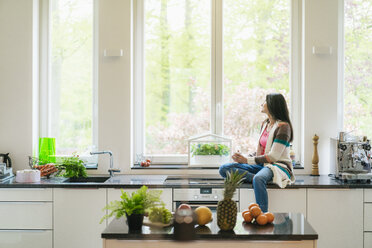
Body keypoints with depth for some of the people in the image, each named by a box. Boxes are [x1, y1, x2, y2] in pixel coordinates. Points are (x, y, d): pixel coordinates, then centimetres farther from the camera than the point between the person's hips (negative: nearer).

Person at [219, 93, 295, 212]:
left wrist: (247, 160, -16)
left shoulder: (283, 126, -9)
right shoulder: (265, 124, 17)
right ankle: (256, 178, -28)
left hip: (279, 166, -8)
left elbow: (273, 156, -16)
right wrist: (244, 157, -1)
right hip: (262, 165, 8)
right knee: (224, 169, -10)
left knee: (259, 179, -43)